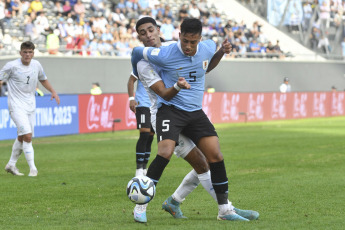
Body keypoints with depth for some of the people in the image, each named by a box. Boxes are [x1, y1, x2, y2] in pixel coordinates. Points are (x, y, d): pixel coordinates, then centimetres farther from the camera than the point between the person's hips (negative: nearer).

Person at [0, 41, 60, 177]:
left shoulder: (36, 65, 5)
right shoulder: (12, 66, -11)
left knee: (22, 137, 13)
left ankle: (11, 165, 29)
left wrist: (53, 91, 9)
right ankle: (32, 168, -16)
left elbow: (43, 79, 22)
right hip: (16, 106, -6)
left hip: (30, 106, 6)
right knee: (27, 136, -18)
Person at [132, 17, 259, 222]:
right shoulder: (165, 55, -17)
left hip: (196, 112, 5)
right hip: (170, 109, -5)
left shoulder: (208, 49, -3)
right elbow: (137, 52, 0)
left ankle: (225, 209, 8)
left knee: (216, 156, -3)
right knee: (165, 152, -27)